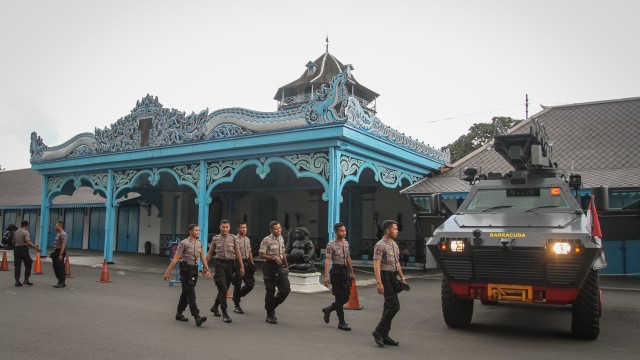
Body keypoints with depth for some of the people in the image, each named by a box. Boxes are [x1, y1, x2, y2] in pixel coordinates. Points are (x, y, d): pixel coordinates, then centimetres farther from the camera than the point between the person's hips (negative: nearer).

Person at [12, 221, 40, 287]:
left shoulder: (15, 232, 14)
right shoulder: (25, 232, -7)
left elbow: (13, 242, 17)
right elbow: (28, 242, -19)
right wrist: (36, 248, -22)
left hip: (16, 249, 6)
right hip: (23, 249, -6)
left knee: (17, 265, 6)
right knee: (28, 264, 5)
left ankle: (17, 281, 3)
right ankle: (26, 280, 1)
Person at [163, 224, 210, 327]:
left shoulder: (199, 244, 11)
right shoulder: (184, 243, -9)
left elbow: (202, 257, 14)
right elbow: (176, 258, -10)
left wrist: (207, 269, 6)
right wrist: (168, 272, -11)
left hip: (195, 269, 7)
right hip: (186, 269, -7)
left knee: (186, 293, 16)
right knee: (190, 294, -11)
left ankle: (179, 314, 29)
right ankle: (197, 317, -16)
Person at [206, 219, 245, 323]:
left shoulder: (233, 238, 4)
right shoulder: (215, 239, 2)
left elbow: (238, 253, 4)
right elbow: (210, 253, 8)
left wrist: (242, 266, -1)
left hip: (230, 264, 3)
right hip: (220, 263, -2)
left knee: (225, 288, 12)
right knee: (223, 288, -10)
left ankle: (215, 306, 34)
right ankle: (224, 313, -6)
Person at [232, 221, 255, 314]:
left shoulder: (247, 239, 13)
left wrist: (252, 263, 17)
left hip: (247, 263, 7)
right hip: (238, 263, -7)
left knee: (251, 284, 7)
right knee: (237, 285, 2)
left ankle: (237, 296, 30)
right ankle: (236, 305, 15)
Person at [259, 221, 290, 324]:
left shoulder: (281, 239, 11)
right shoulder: (266, 240, -12)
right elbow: (261, 255, -15)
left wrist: (286, 265, 20)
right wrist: (274, 258, -21)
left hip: (280, 267, 7)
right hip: (270, 267, -6)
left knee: (286, 289, 2)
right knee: (270, 291, 1)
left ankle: (272, 305, 24)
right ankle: (270, 315, 14)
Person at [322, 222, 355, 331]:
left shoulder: (346, 243, 10)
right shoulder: (331, 245, -11)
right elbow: (327, 260, -16)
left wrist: (351, 272, 20)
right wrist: (326, 276, -23)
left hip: (345, 270, 7)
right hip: (336, 271, -7)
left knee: (346, 297, 10)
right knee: (339, 298, -1)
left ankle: (328, 310, 31)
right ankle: (341, 322, 10)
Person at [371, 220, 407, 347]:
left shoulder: (394, 244, 15)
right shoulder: (380, 245, -13)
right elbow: (376, 265, -17)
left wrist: (402, 278, 15)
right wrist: (379, 283, -23)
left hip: (393, 277, 9)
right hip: (385, 277, -9)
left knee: (389, 307, 9)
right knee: (394, 306, -14)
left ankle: (384, 336, 15)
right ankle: (378, 331, -3)